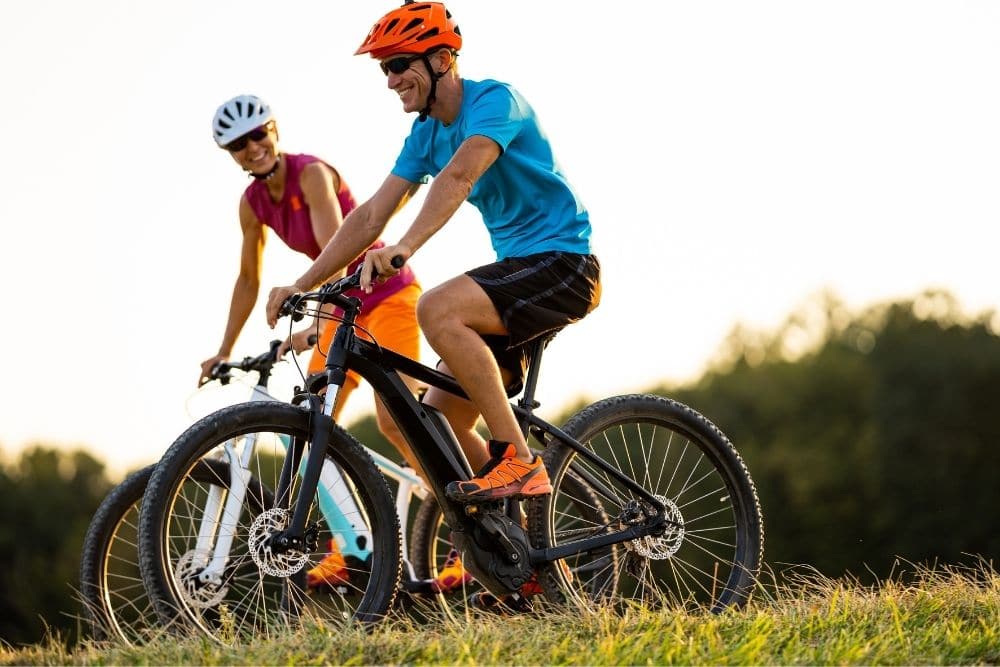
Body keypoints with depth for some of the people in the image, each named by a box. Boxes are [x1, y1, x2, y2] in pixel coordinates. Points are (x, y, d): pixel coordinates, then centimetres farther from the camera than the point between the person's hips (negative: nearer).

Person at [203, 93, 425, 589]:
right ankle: (339, 552, 3)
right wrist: (224, 351, 12)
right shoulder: (253, 204, 2)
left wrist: (314, 324, -41)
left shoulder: (312, 174, -20)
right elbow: (248, 279, 13)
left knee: (393, 421, -19)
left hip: (387, 293, -8)